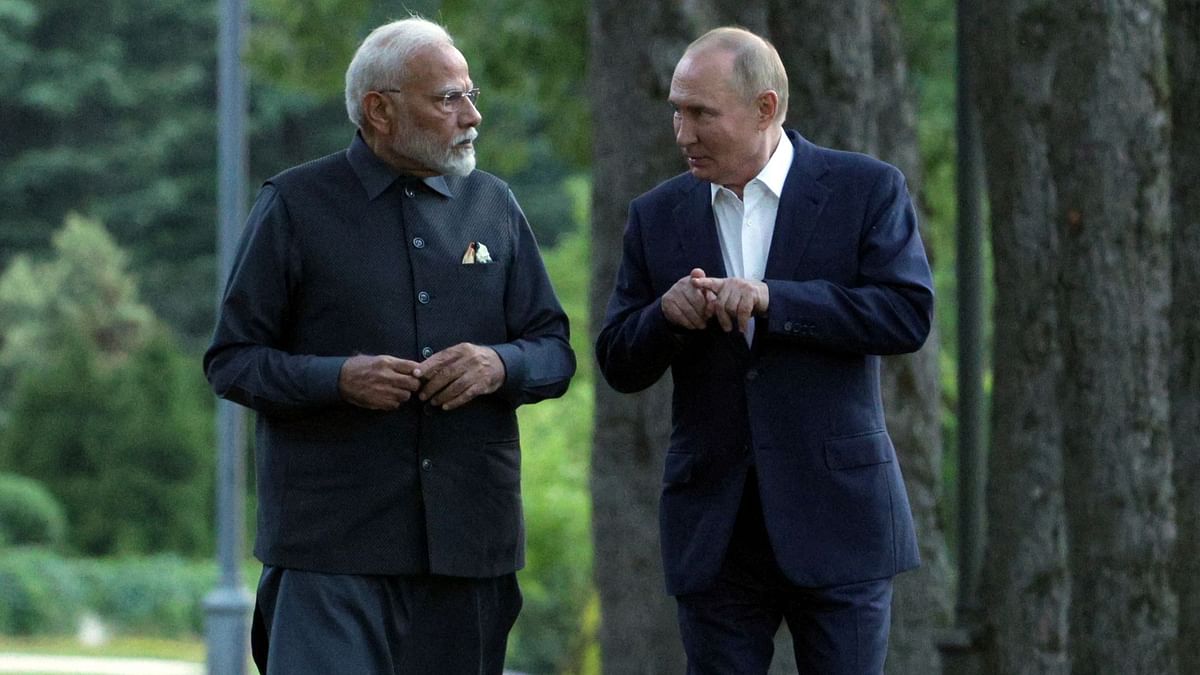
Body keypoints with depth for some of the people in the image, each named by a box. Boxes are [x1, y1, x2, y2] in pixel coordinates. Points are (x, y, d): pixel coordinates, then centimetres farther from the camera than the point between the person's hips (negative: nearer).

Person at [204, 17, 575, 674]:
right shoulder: (294, 205, 3)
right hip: (332, 545, -4)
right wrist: (339, 378, -16)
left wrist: (500, 366, -9)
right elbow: (231, 361, 1)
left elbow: (555, 353, 14)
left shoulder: (493, 205, 15)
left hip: (471, 543, 4)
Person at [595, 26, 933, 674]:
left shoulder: (866, 189, -1)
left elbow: (909, 314, -12)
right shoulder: (658, 215, 9)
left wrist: (772, 300, -21)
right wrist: (666, 315, -14)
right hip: (715, 528, 3)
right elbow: (620, 365, 8)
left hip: (835, 519, -3)